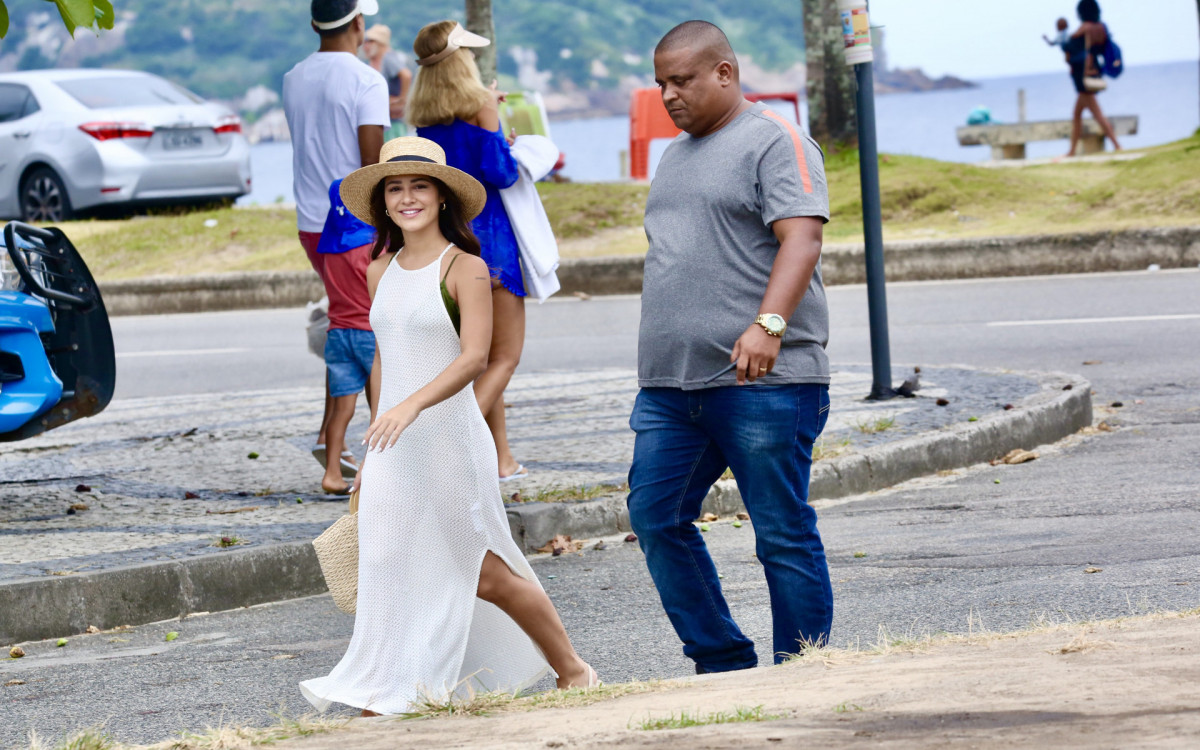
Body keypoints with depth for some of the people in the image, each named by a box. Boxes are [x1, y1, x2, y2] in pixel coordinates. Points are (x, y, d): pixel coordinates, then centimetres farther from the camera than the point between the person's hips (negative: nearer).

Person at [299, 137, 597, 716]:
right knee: (386, 570, -2)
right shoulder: (381, 271, 11)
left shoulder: (465, 269, -7)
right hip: (394, 446, 5)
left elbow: (475, 357, -18)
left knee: (485, 574, 2)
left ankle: (573, 671, 20)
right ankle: (379, 703, -1)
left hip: (448, 436, -5)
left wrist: (413, 405, -32)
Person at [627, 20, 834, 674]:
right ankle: (721, 663, 12)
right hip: (670, 386, 8)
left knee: (784, 534, -4)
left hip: (761, 382, -8)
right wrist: (657, 362, 25)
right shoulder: (677, 154, 21)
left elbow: (801, 238, -18)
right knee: (655, 517, 3)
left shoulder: (775, 142, -5)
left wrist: (769, 325, -32)